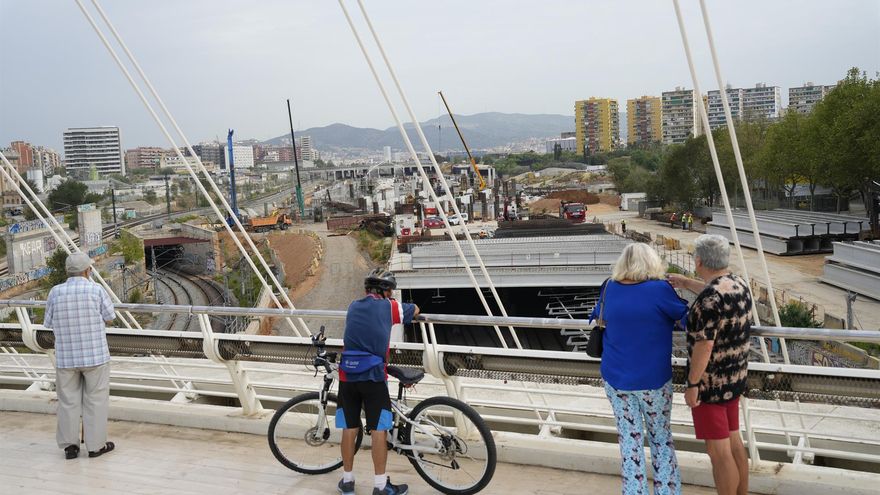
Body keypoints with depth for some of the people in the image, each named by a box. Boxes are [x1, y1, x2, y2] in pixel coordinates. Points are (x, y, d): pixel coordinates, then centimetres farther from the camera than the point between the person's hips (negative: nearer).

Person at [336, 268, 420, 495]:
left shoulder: (353, 307, 14)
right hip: (373, 376, -4)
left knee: (349, 427, 11)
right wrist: (393, 304, 41)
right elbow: (415, 310, 20)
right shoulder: (388, 306, 3)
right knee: (378, 429, 2)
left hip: (347, 375, 4)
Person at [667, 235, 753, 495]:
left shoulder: (709, 298, -25)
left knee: (718, 451, 3)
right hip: (734, 378, 9)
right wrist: (686, 283, 29)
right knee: (733, 442, 19)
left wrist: (692, 384, -18)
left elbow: (704, 345, -26)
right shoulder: (738, 284, 3)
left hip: (711, 383, -9)